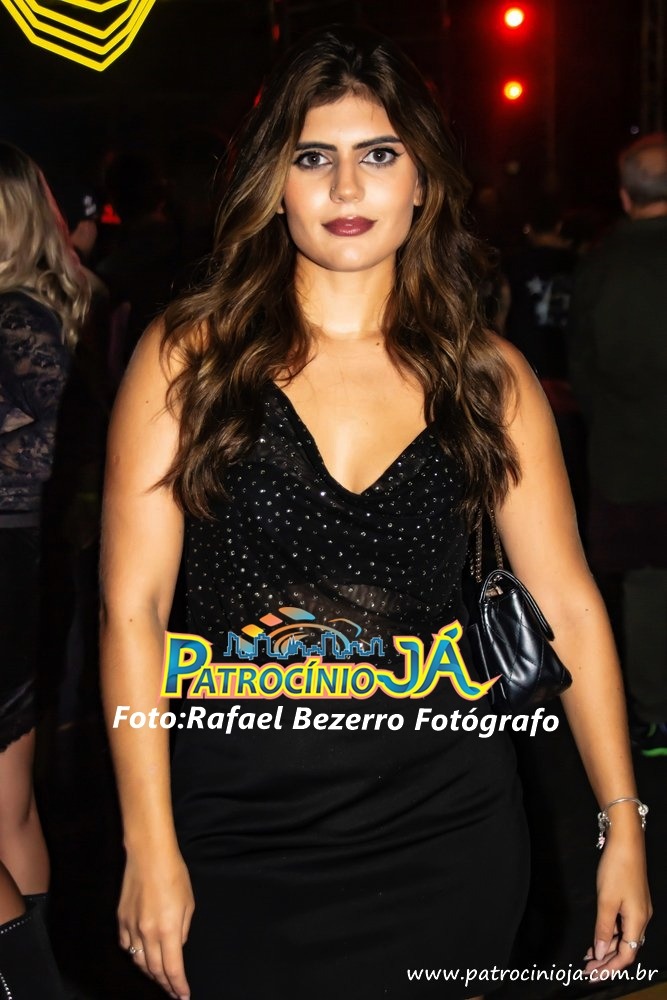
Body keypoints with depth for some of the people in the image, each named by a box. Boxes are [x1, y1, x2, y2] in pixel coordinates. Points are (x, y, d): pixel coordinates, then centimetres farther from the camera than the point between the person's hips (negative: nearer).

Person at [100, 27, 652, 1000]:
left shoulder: (488, 375, 1)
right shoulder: (188, 355, -4)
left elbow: (568, 603, 2)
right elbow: (131, 605, -7)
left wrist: (624, 825, -1)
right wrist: (151, 847, -10)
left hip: (442, 820, 1)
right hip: (236, 825, -1)